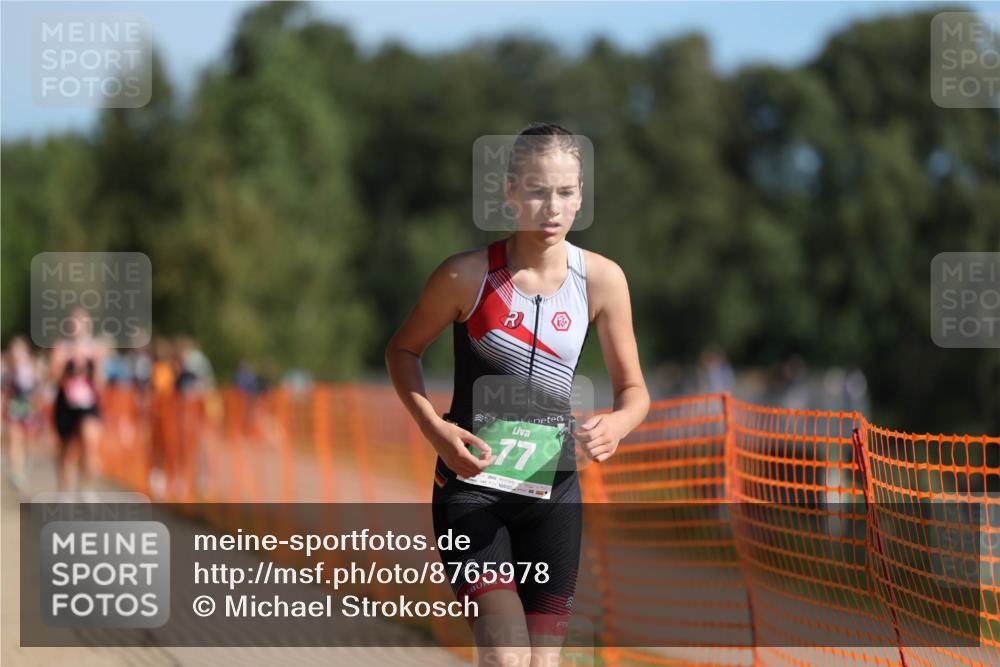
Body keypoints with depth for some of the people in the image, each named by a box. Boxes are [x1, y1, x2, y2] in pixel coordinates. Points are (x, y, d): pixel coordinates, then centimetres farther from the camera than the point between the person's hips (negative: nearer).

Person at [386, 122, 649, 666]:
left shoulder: (601, 279, -4)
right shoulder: (468, 275, -12)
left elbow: (633, 389, 4)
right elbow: (403, 350, 4)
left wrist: (618, 423, -20)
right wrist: (435, 429, -13)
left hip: (554, 490, 3)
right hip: (472, 484, -3)